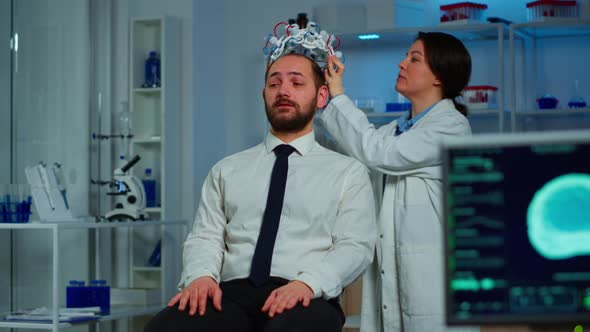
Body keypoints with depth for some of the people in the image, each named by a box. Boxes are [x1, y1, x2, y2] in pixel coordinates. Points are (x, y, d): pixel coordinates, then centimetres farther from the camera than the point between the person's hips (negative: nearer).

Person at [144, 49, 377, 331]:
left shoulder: (349, 172, 14)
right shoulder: (227, 170, 22)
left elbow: (355, 246, 2)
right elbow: (205, 237, 13)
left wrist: (307, 283, -18)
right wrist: (201, 275, -11)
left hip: (304, 298, -2)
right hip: (231, 295, 2)